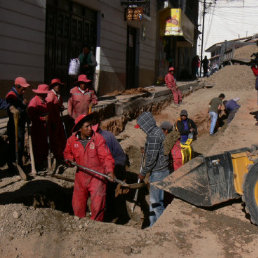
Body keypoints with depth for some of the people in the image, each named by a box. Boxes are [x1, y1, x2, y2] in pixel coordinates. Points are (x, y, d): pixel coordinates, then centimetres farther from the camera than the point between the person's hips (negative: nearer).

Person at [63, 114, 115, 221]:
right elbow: (67, 153, 19)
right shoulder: (72, 140, -1)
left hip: (97, 177, -4)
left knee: (97, 206, -5)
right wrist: (69, 159, -2)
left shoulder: (98, 138, -13)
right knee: (77, 205, 14)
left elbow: (106, 156, -18)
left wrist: (109, 171, -32)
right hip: (81, 176, 4)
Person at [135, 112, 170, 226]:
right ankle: (154, 224, 26)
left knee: (155, 201, -4)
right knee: (154, 199, 17)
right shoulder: (158, 131, 11)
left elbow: (152, 158, -21)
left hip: (158, 172, -10)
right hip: (163, 170, 10)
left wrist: (143, 172, -11)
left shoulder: (153, 135, -20)